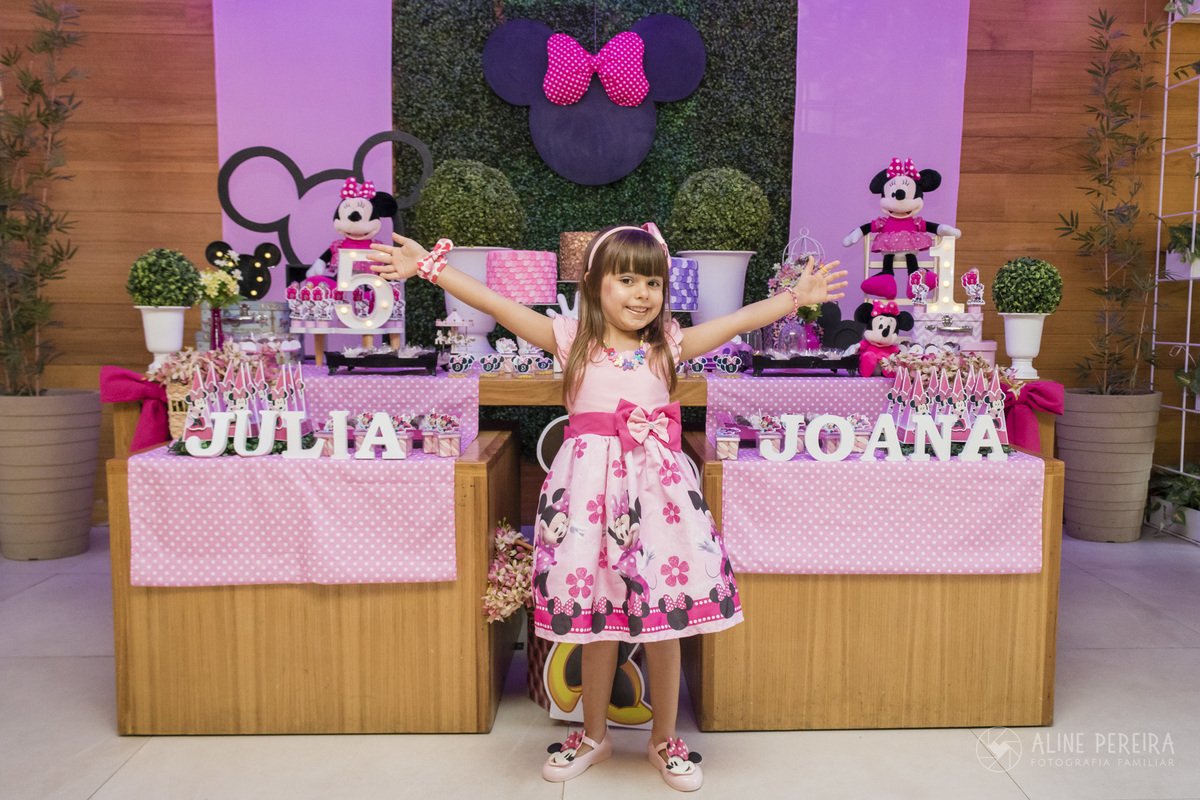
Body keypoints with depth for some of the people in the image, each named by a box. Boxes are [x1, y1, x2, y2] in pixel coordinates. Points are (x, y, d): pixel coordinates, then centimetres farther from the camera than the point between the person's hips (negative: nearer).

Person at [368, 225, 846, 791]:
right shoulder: (573, 341, 0)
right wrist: (430, 267, -9)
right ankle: (594, 734, 34)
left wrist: (796, 297, 2)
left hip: (654, 487, 1)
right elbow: (498, 305, -5)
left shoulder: (669, 345, 5)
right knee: (598, 619, 11)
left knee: (664, 620, 7)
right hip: (591, 485, -1)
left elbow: (742, 318, 6)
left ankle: (664, 739, 29)